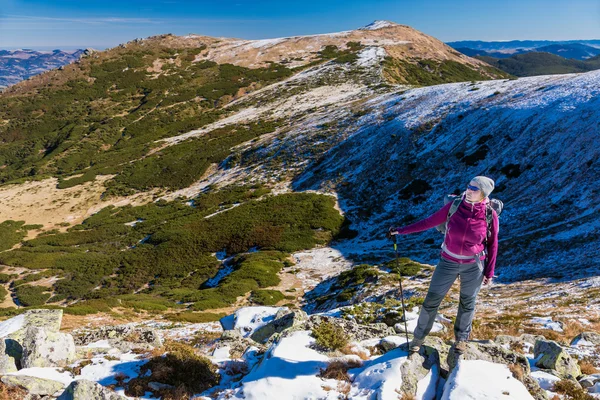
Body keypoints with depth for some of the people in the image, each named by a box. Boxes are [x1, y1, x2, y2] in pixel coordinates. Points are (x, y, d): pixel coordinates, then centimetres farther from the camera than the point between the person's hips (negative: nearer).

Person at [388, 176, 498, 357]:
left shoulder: (490, 215, -14)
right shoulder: (454, 206, -14)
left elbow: (493, 245, -3)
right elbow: (429, 222, -7)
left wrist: (489, 272, 0)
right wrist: (401, 230, -6)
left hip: (474, 266, -1)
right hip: (448, 262, 1)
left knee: (467, 303, 17)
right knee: (431, 300, 6)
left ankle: (461, 338, 42)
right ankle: (419, 337, 25)